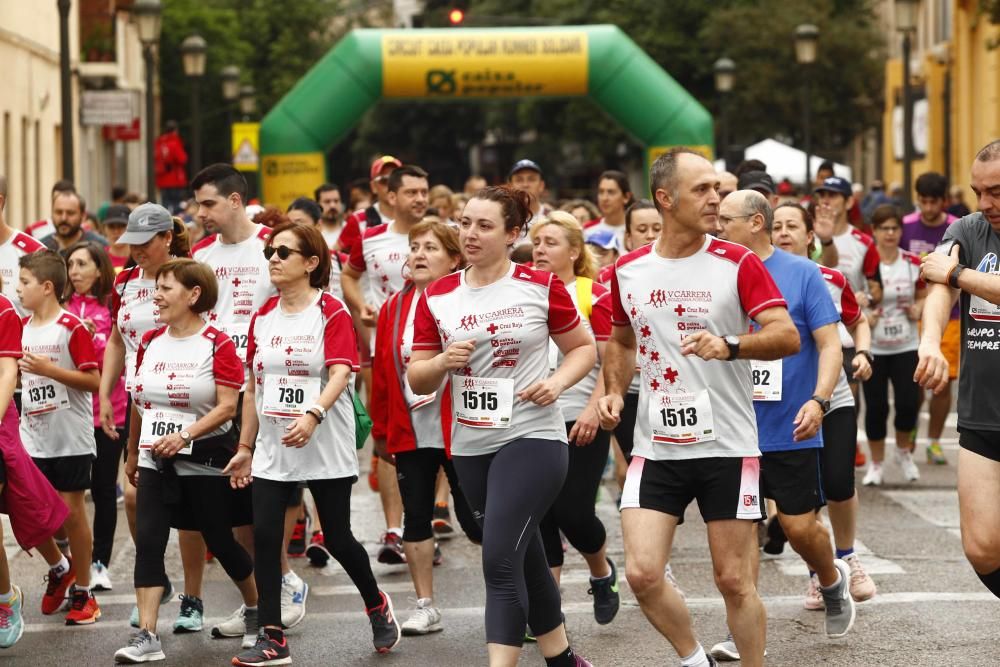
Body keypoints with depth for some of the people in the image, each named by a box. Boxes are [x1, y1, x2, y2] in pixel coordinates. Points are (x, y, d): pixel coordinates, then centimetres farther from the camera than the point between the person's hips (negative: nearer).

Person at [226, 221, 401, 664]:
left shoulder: (332, 312, -8)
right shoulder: (262, 317, 8)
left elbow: (340, 373, -20)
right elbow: (253, 386, 14)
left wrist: (313, 415, -37)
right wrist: (246, 447, 14)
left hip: (326, 448, -5)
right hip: (272, 450, 5)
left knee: (337, 538, 4)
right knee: (264, 535, -6)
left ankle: (377, 606, 31)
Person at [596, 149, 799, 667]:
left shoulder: (736, 264, -6)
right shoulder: (628, 271, 5)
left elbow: (787, 336, -15)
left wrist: (730, 346, -32)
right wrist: (614, 392, 6)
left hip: (727, 448, -3)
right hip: (656, 449, 3)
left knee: (734, 580, 1)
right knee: (642, 574, -6)